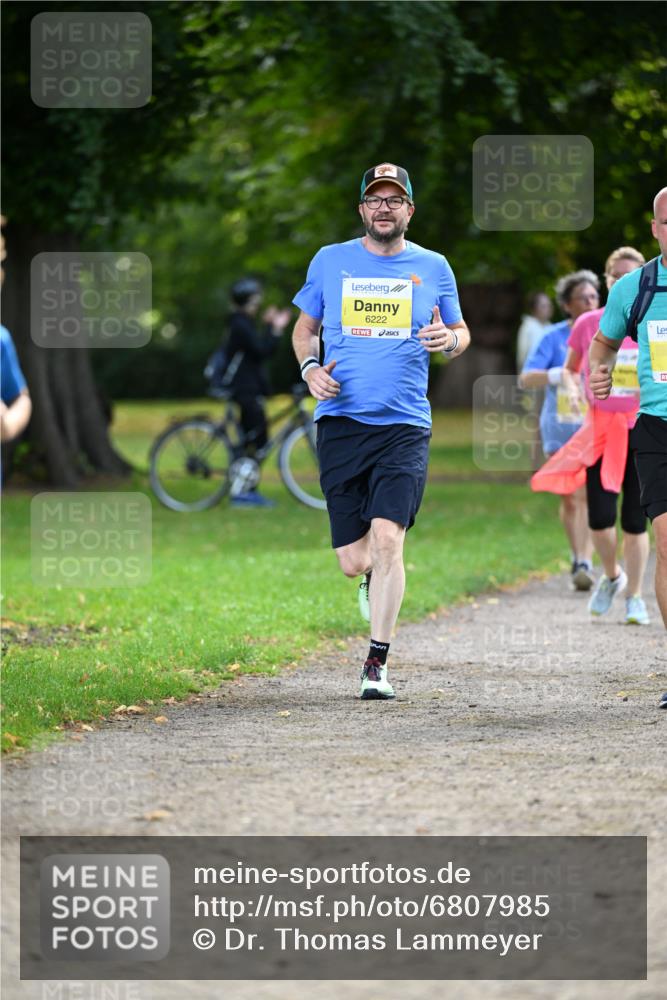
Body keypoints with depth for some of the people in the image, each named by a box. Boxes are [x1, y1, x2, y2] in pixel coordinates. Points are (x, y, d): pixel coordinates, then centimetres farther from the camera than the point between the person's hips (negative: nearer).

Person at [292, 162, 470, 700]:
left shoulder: (433, 267, 7)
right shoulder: (330, 261, 8)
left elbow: (460, 332, 18)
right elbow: (305, 328, 19)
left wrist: (449, 339, -7)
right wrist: (310, 367, -2)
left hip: (405, 426, -1)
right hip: (341, 421, 1)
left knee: (388, 539, -17)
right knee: (354, 560, -2)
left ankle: (377, 664, -7)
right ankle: (374, 577, 37)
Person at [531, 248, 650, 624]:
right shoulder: (588, 324, 2)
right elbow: (570, 369, 15)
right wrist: (573, 389, -5)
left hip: (642, 428, -1)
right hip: (600, 429, 1)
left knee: (635, 518, 0)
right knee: (600, 515, -9)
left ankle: (635, 596, 14)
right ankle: (612, 576, 20)